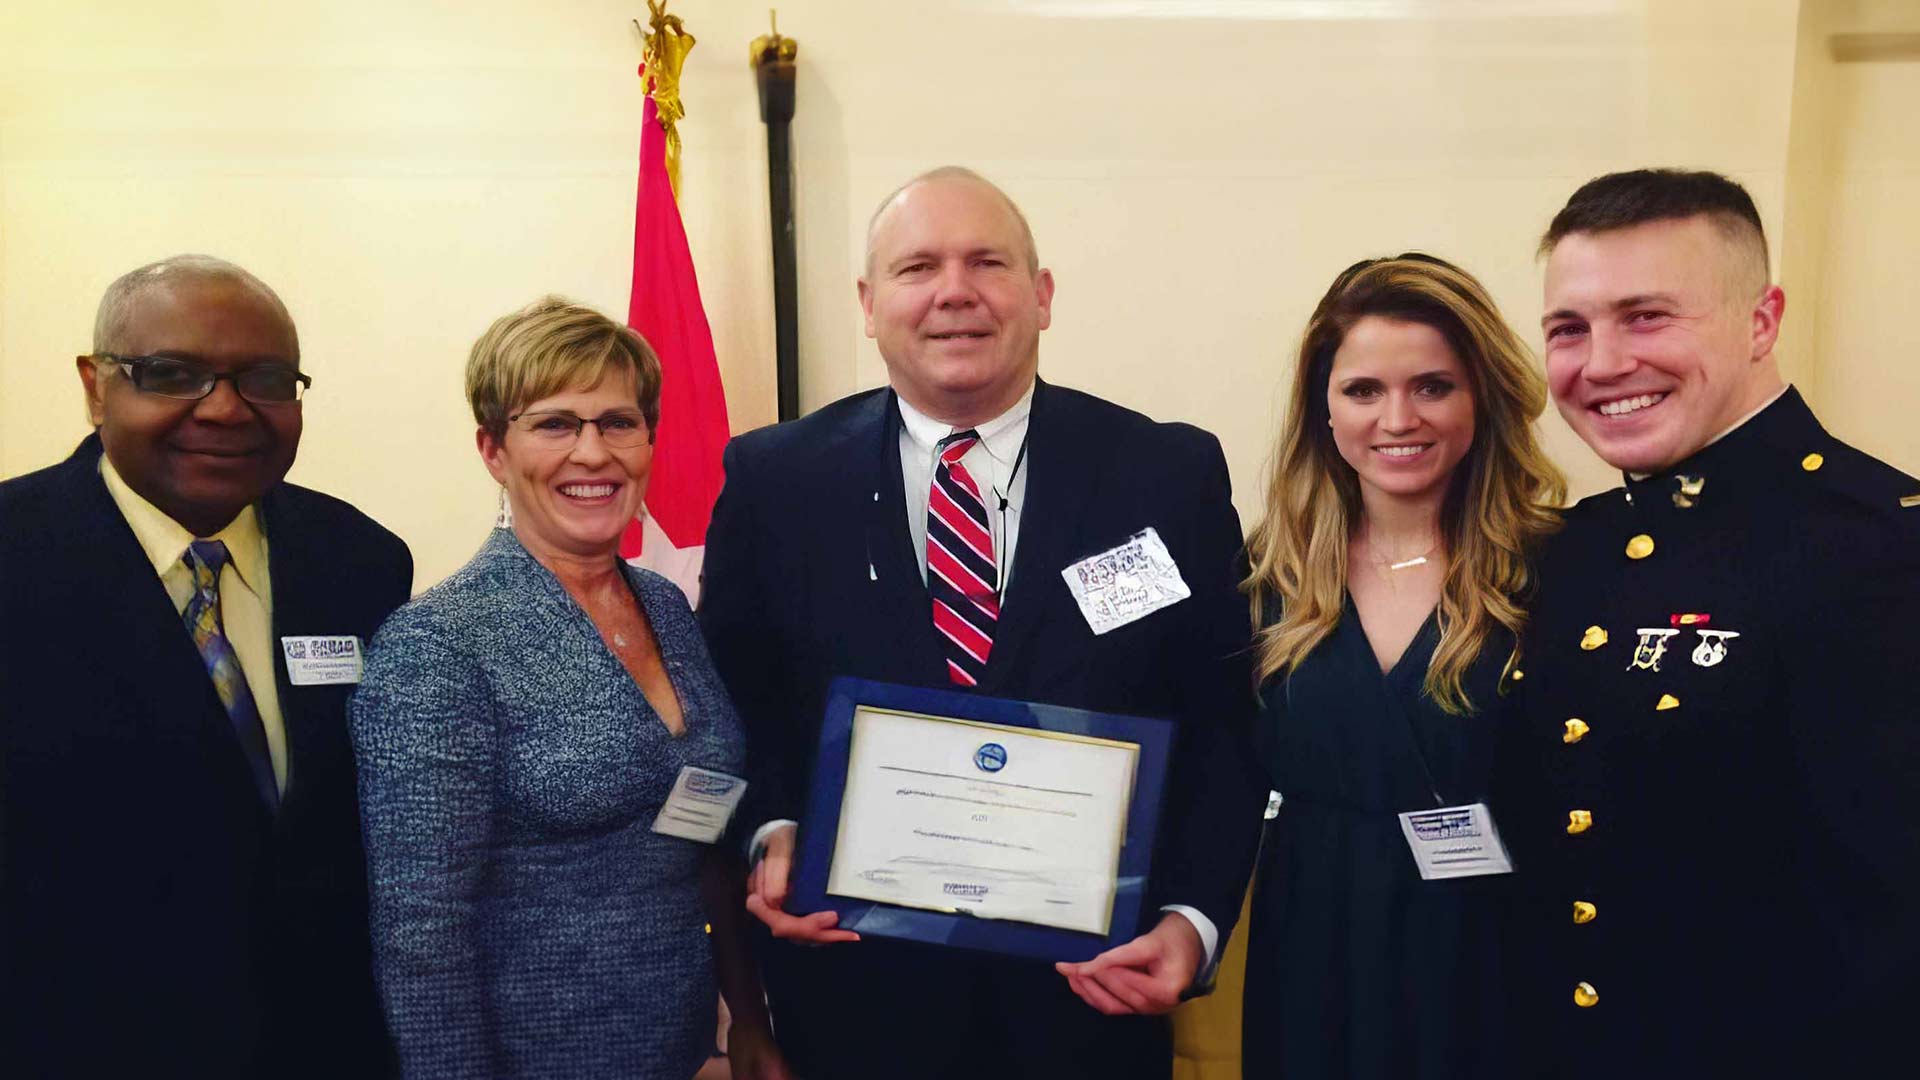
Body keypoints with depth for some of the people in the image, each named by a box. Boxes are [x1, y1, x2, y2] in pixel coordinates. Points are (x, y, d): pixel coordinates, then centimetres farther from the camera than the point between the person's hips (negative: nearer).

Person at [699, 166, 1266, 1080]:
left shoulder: (1171, 474, -5)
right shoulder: (773, 480, -3)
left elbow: (1221, 722, -2)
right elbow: (733, 702, 5)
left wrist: (1193, 919, -12)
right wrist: (771, 833, -12)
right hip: (853, 989, 0)